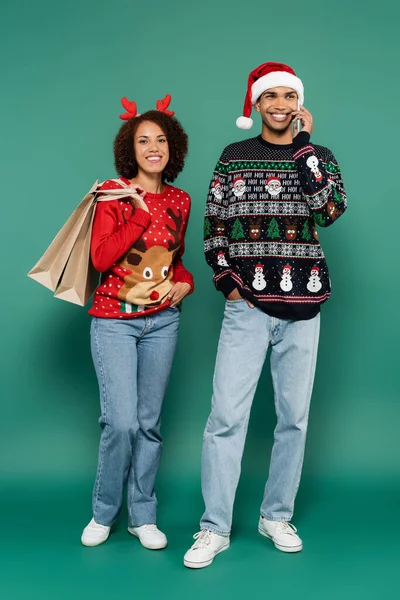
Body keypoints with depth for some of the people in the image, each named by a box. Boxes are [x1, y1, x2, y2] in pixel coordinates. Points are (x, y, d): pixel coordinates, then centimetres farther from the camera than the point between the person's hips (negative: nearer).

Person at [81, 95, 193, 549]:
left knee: (149, 421, 8)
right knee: (121, 421, -10)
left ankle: (143, 516, 22)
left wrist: (184, 282, 1)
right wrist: (141, 212, -16)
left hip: (162, 320, 4)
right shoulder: (114, 193, -4)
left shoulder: (179, 201, 9)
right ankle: (103, 512, 14)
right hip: (114, 320, -4)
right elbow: (101, 258, -15)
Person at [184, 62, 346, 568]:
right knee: (226, 414, -5)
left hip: (302, 306, 2)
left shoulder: (317, 155, 8)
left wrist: (302, 143, -9)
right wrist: (226, 280, -4)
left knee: (294, 416, 8)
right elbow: (213, 225, 7)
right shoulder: (234, 157, 6)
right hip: (247, 305, -1)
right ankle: (214, 528, 7)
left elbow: (330, 209, -12)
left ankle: (277, 516, 24)